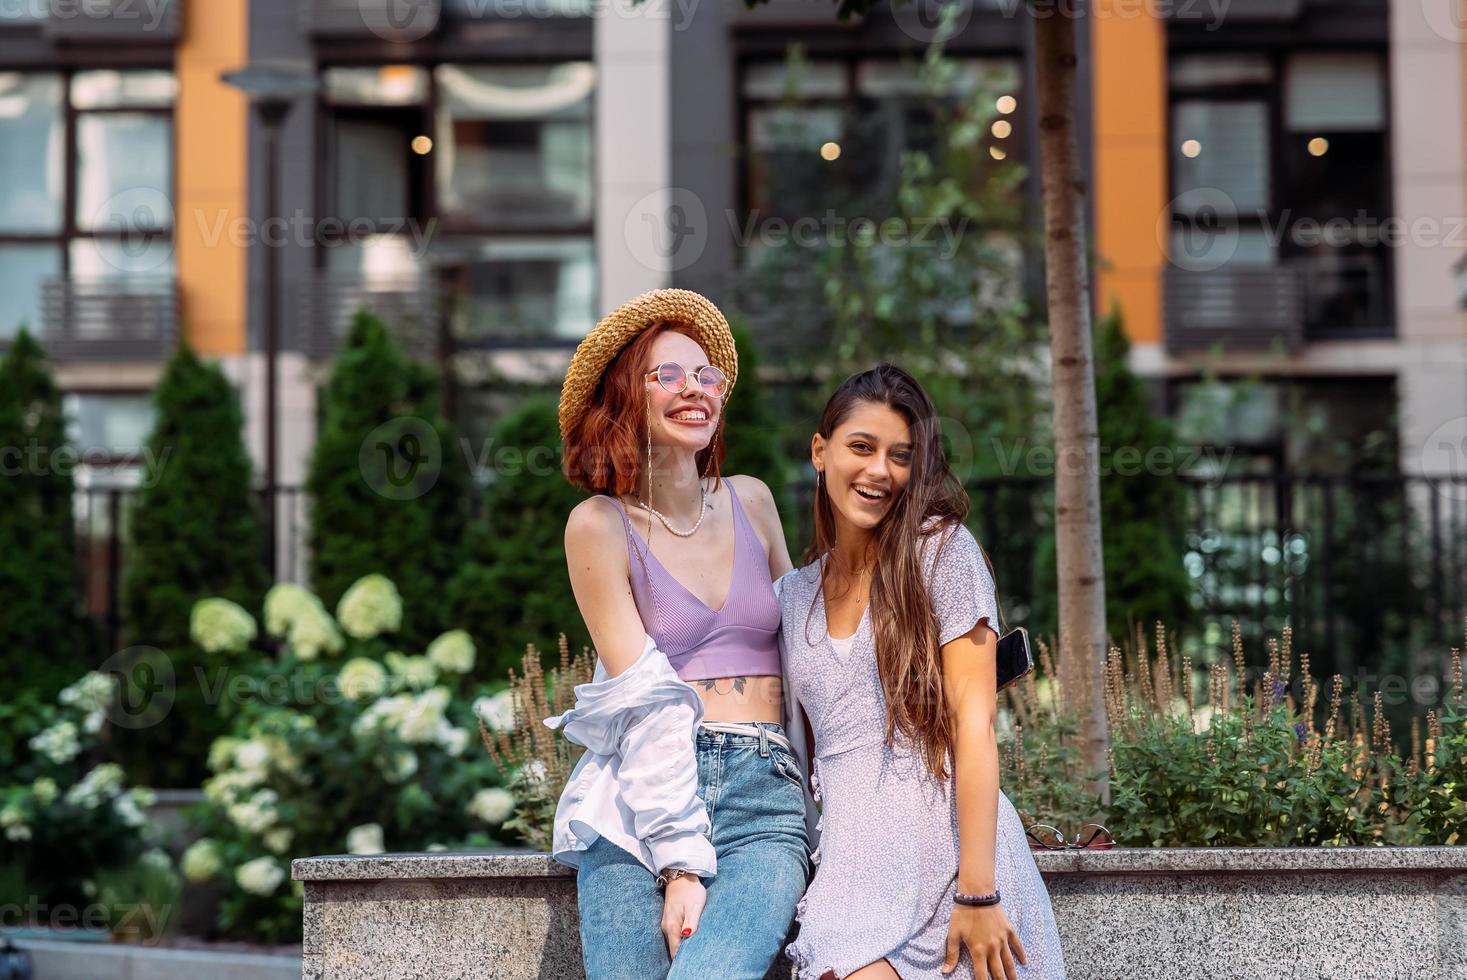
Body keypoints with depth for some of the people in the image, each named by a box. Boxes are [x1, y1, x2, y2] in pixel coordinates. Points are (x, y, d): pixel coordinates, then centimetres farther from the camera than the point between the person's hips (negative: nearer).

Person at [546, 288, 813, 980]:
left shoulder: (751, 503, 12)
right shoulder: (600, 525, 0)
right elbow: (643, 703, -7)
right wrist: (682, 863, -12)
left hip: (765, 795, 2)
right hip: (638, 805, -2)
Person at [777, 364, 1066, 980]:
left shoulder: (941, 549, 0)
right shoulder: (796, 594, 16)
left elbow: (974, 725, -7)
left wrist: (977, 894, -14)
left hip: (944, 845, -4)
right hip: (851, 857, 4)